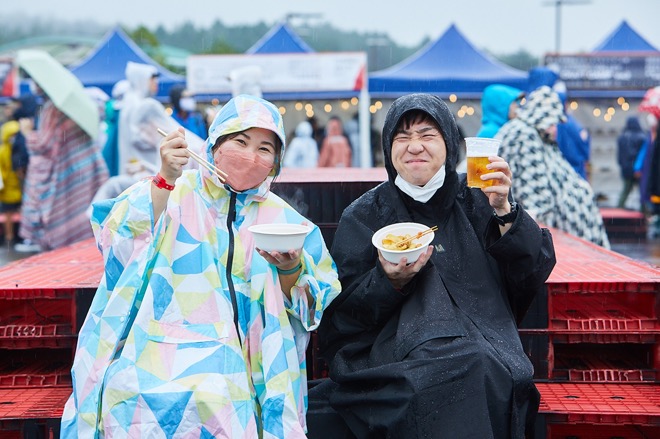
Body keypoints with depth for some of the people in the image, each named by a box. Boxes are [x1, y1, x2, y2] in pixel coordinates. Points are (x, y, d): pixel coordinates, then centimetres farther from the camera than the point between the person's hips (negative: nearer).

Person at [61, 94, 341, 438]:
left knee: (211, 396, -30)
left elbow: (307, 309, 7)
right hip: (154, 355, 0)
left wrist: (290, 268, -12)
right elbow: (122, 243, -7)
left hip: (229, 368, 0)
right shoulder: (176, 193, 10)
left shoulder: (282, 219, 14)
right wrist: (165, 179, -16)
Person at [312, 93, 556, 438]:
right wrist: (389, 281, -15)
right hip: (399, 356, -1)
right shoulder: (364, 216, 9)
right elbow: (342, 314, 3)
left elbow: (533, 277, 2)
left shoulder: (476, 201, 11)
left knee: (478, 370, -33)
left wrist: (503, 211, -10)